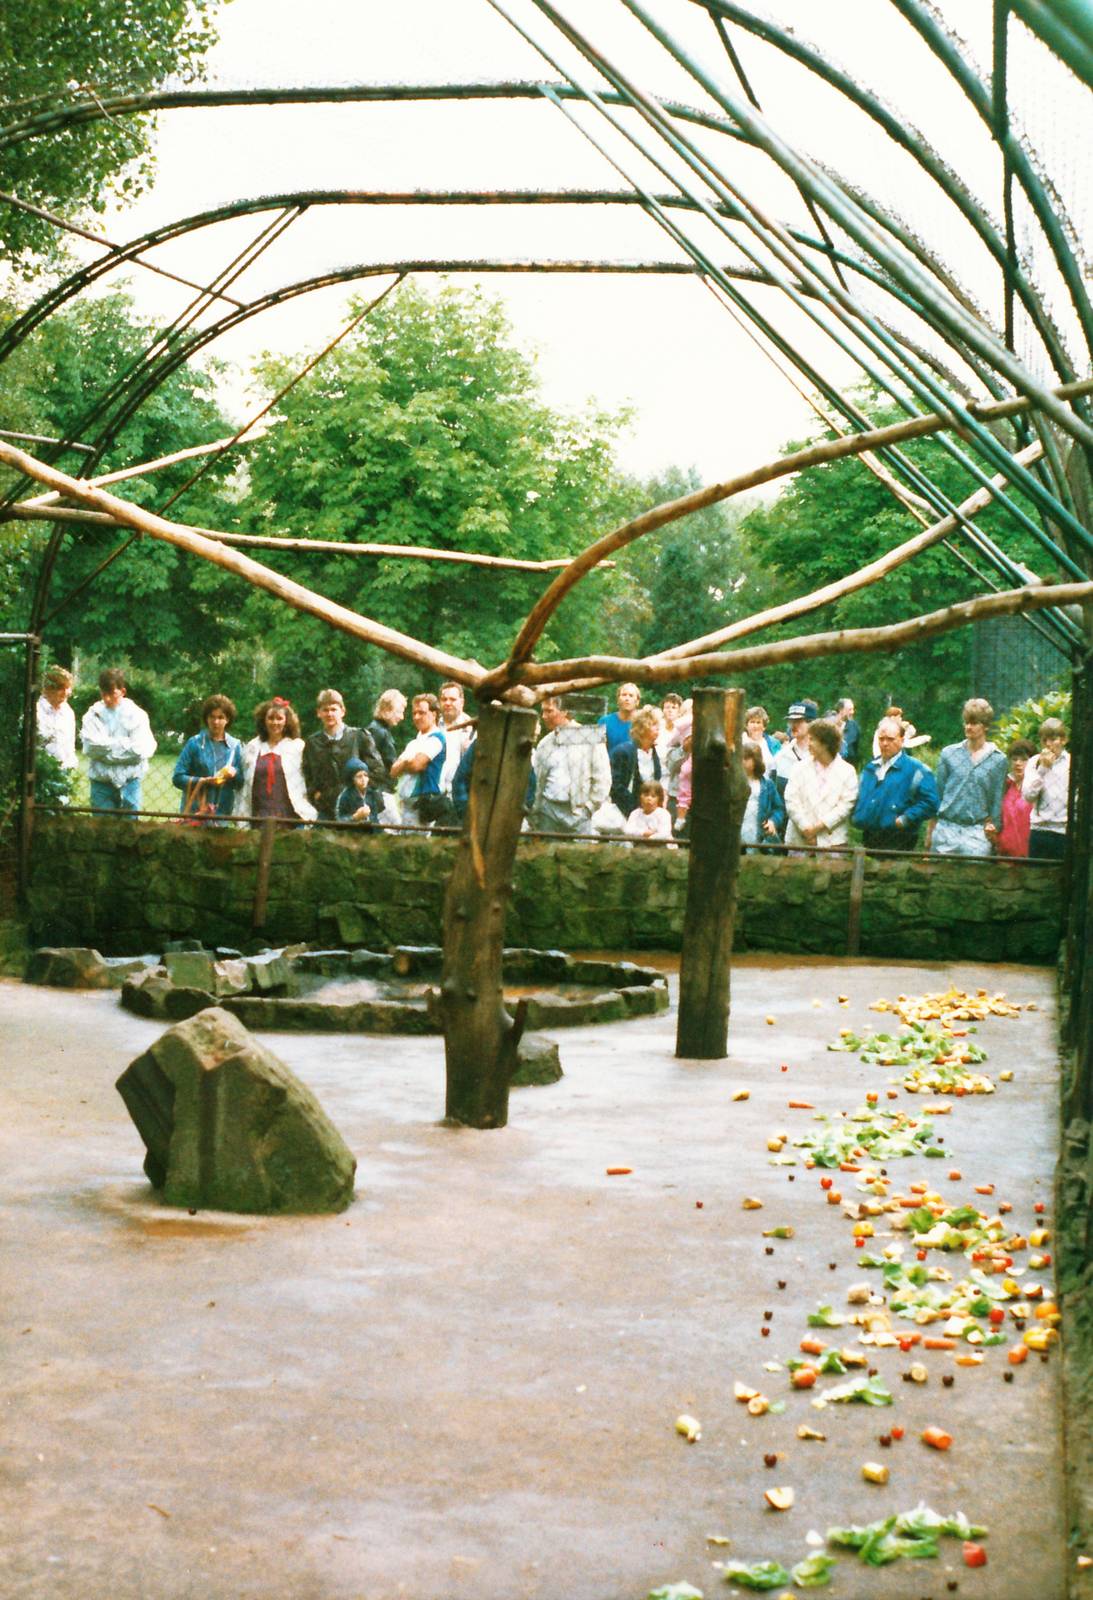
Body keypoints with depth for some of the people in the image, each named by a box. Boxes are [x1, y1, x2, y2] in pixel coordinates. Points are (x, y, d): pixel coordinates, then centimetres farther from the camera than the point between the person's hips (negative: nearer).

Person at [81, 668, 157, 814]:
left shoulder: (136, 714, -1)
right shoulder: (94, 714, 2)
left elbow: (142, 750, -11)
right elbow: (90, 747, -10)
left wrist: (107, 747, -9)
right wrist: (124, 745, -10)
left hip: (129, 781, -1)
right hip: (101, 781, 1)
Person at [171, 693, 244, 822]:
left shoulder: (235, 746, 10)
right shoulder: (195, 743, 1)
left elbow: (241, 784, 12)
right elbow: (177, 778, -3)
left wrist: (234, 774, -10)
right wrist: (204, 781, -16)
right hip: (194, 812, -2)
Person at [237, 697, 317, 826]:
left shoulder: (298, 747, 5)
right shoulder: (251, 748, 14)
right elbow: (242, 784, 16)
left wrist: (307, 814, -4)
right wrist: (241, 816, 12)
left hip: (289, 815, -2)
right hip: (258, 817, 2)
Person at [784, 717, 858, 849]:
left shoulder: (847, 771, 4)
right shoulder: (800, 768, 11)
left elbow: (846, 805, -4)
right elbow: (791, 800, 2)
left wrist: (820, 826, -11)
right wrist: (805, 828, -9)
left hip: (832, 841, -2)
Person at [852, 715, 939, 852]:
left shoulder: (915, 769, -6)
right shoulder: (870, 767, 17)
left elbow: (930, 803, -14)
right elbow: (860, 798, 27)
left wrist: (904, 820, -17)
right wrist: (858, 816, 8)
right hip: (869, 842, 6)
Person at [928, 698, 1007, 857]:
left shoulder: (997, 760, 2)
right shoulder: (949, 753, 7)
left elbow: (997, 801, 6)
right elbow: (938, 792, 10)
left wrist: (992, 831, 6)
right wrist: (931, 831, 9)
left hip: (976, 832, -1)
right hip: (946, 827, 2)